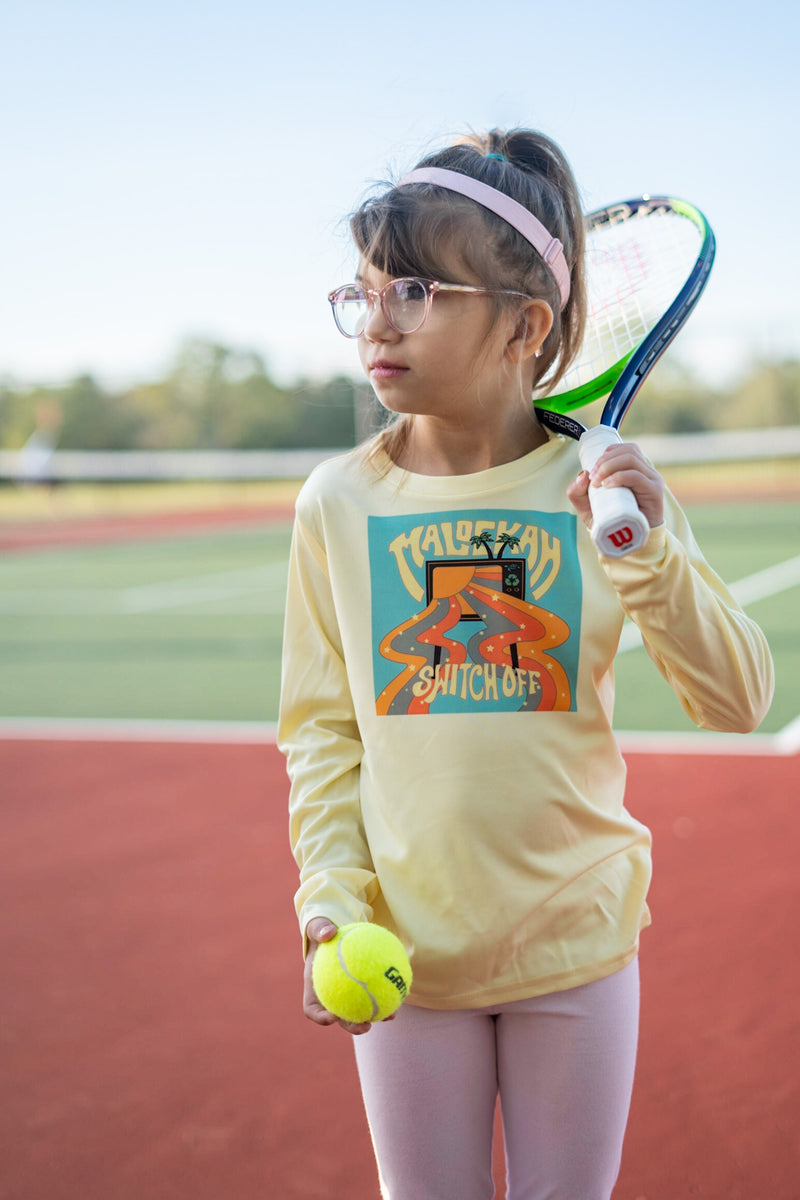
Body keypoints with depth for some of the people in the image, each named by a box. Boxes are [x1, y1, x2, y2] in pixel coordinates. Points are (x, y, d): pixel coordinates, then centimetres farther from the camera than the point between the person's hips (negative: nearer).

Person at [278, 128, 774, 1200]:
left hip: (578, 947, 0)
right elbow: (320, 729, 2)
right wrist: (331, 900, -8)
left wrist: (652, 558, -21)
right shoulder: (339, 502, -4)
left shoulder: (605, 487, -7)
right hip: (406, 951, 1)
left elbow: (738, 703, -7)